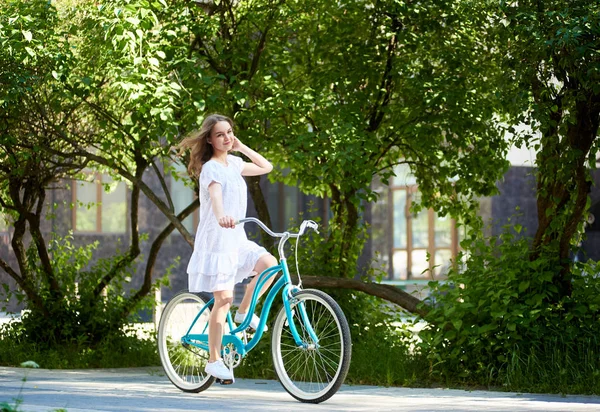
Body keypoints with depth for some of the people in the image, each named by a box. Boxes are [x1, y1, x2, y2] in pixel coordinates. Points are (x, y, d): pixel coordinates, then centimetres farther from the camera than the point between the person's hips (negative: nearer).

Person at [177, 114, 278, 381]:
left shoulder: (233, 163, 12)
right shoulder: (211, 168, -13)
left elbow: (266, 167, 21)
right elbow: (215, 194, -34)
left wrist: (242, 148, 10)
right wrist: (221, 216, -54)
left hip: (237, 239, 8)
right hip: (216, 239, -8)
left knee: (270, 264, -14)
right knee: (223, 298, -10)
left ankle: (244, 312, 6)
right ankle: (214, 360, -1)